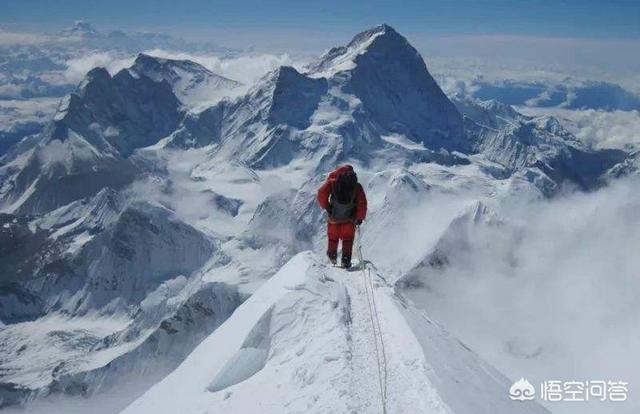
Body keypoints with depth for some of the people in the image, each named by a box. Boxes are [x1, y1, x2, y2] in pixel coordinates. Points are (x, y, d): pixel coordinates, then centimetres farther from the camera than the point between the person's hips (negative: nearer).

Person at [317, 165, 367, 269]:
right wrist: (360, 218, 2)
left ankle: (332, 256, 35)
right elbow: (362, 204, -7)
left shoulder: (333, 183, -2)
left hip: (334, 216, 1)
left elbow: (321, 193, -11)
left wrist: (326, 207, 1)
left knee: (333, 237, 21)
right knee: (347, 238, 11)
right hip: (349, 218, 0)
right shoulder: (357, 187, -1)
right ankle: (346, 260, 2)